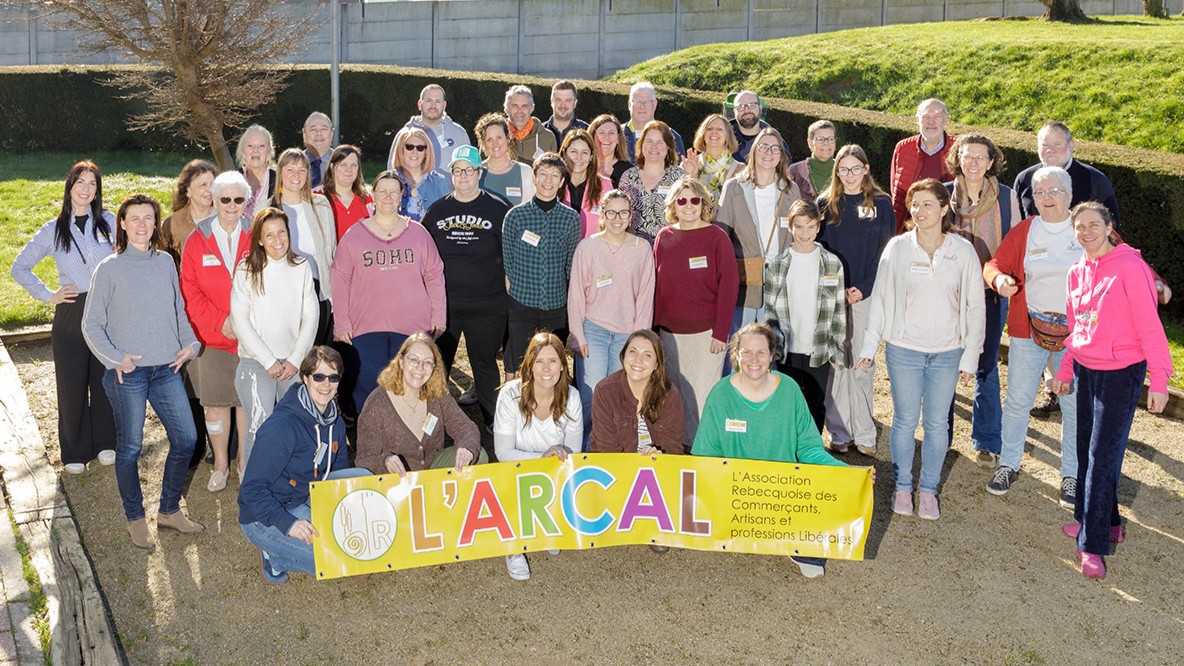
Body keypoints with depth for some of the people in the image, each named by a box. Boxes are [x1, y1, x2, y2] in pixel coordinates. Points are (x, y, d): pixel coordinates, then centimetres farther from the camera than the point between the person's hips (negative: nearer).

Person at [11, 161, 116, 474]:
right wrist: (48, 295, 1)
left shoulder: (110, 223, 2)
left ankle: (105, 442, 26)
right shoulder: (53, 230, 2)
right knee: (71, 385, 6)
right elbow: (19, 268, 10)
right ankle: (75, 452, 19)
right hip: (70, 315, 0)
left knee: (106, 379, 9)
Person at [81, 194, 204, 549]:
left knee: (186, 439, 6)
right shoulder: (109, 269, -5)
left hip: (166, 369, 4)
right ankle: (135, 518, 23)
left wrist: (190, 343, 0)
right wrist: (115, 358, -15)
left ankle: (169, 510, 25)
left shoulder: (165, 262, 6)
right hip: (127, 373, -4)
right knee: (130, 447, 5)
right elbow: (91, 325, -3)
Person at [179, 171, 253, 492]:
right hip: (212, 338, 1)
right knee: (215, 403, 7)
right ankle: (220, 464, 23)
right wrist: (220, 321, -11)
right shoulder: (197, 240, 2)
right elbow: (190, 291, 0)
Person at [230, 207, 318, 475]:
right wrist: (269, 361, -6)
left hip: (294, 362, 2)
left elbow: (310, 318, 7)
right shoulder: (246, 270, 1)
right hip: (255, 362, -2)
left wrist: (295, 359, -2)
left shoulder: (301, 267, 8)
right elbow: (240, 321, -3)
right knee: (259, 427, -14)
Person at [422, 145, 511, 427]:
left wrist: (509, 294, -3)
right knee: (437, 364, 8)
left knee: (484, 364, 6)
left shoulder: (497, 209, -1)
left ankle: (493, 424, 17)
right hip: (443, 302, 3)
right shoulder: (438, 210, 7)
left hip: (487, 303, -2)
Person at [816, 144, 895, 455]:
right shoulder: (825, 204, 7)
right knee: (836, 363, 3)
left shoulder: (881, 204, 4)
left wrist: (864, 288, -10)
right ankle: (839, 433, 10)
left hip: (866, 295, -1)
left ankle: (863, 434, 8)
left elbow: (885, 251, 1)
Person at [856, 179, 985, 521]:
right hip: (904, 349, 0)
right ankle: (903, 486, 24)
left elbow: (975, 306, 2)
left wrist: (970, 355, 0)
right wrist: (869, 346, -1)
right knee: (905, 421, 6)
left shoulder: (963, 251, -3)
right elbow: (880, 299, 2)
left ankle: (929, 489, 24)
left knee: (937, 424, 8)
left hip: (947, 353, 0)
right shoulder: (897, 248, -3)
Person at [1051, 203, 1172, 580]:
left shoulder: (1129, 265, -13)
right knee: (1086, 449, 12)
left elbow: (1149, 325, -15)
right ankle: (1104, 521, 30)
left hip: (1121, 372, -7)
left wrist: (1159, 379, -18)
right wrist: (1065, 370, 19)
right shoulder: (1077, 273, 8)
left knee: (1104, 456, -6)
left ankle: (1093, 544, 0)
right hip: (1085, 371, 7)